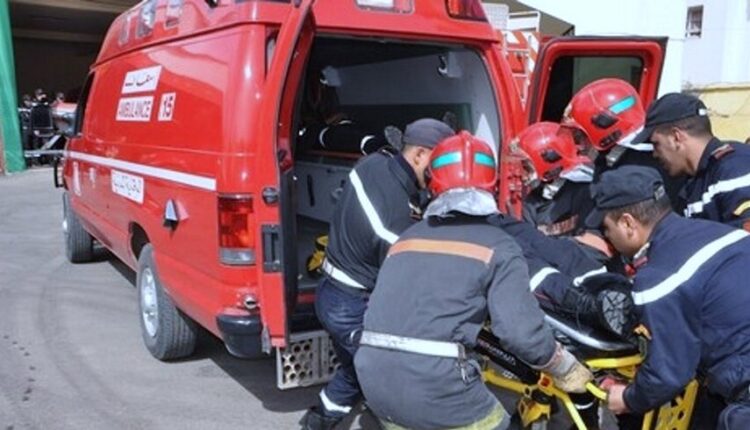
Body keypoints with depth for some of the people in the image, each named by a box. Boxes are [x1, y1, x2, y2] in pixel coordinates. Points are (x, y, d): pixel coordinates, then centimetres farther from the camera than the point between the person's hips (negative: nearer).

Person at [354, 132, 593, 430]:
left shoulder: (407, 237, 15)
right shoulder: (497, 246, -1)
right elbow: (522, 332, -9)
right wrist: (568, 370, 8)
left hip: (375, 381, 5)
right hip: (435, 387, -5)